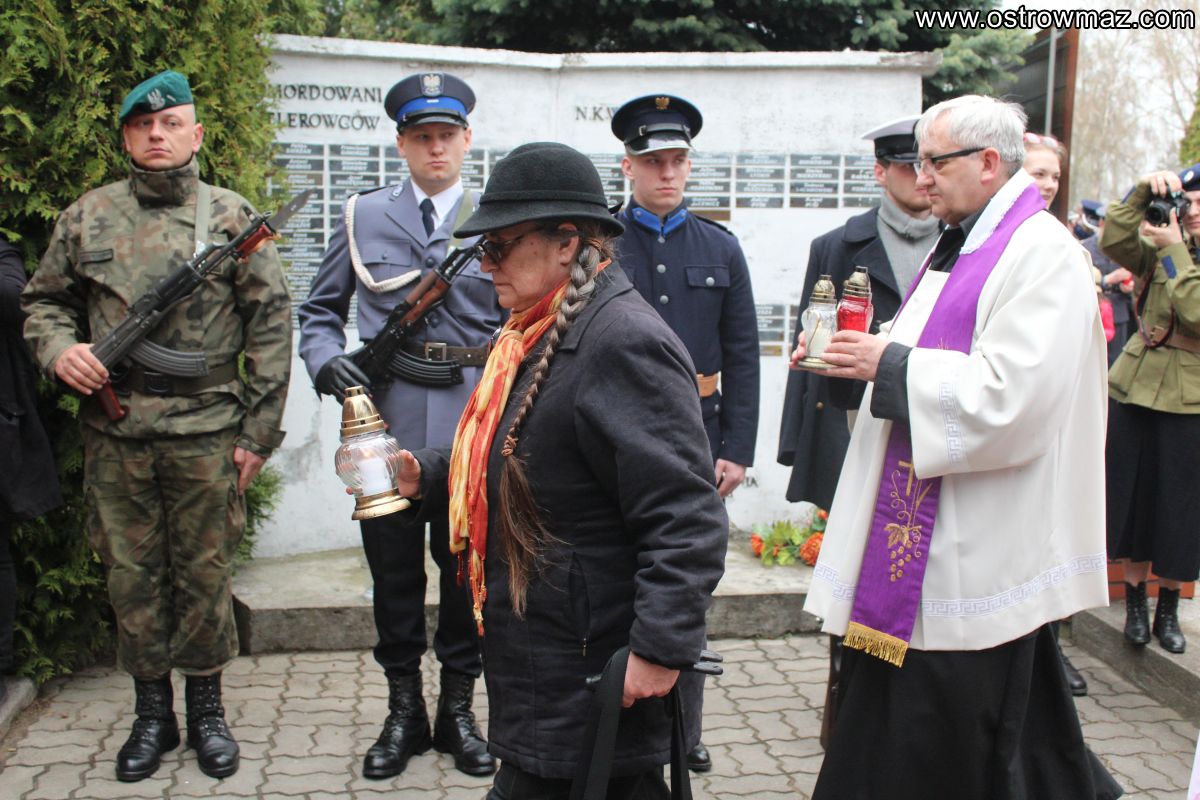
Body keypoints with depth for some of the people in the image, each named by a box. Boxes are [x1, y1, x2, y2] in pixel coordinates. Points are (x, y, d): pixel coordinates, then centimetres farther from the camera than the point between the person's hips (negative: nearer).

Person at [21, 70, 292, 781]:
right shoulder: (88, 217, 9)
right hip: (114, 433, 2)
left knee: (204, 573, 6)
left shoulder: (231, 217, 2)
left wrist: (259, 430, -4)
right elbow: (44, 300, 17)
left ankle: (206, 709, 23)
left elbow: (271, 325, 0)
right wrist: (58, 347, -7)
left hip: (205, 431, -2)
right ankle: (152, 713, 25)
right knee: (133, 575, 10)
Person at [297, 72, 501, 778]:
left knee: (468, 566, 8)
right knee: (394, 569, 9)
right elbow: (320, 310, 13)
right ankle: (404, 710, 26)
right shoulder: (363, 217, 9)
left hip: (473, 422, 0)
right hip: (387, 420, 1)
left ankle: (458, 708, 25)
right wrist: (326, 360, -6)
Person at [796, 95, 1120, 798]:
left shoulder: (1042, 254, -15)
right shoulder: (960, 246, 15)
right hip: (926, 536, 10)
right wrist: (858, 358, 3)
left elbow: (1006, 397, -24)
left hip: (978, 550, -10)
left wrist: (889, 363, -18)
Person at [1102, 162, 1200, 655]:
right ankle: (1135, 603, 24)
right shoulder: (1159, 252, 5)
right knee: (1131, 499, 8)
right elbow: (1113, 240, -12)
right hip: (1135, 389, 3)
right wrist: (1145, 191, -18)